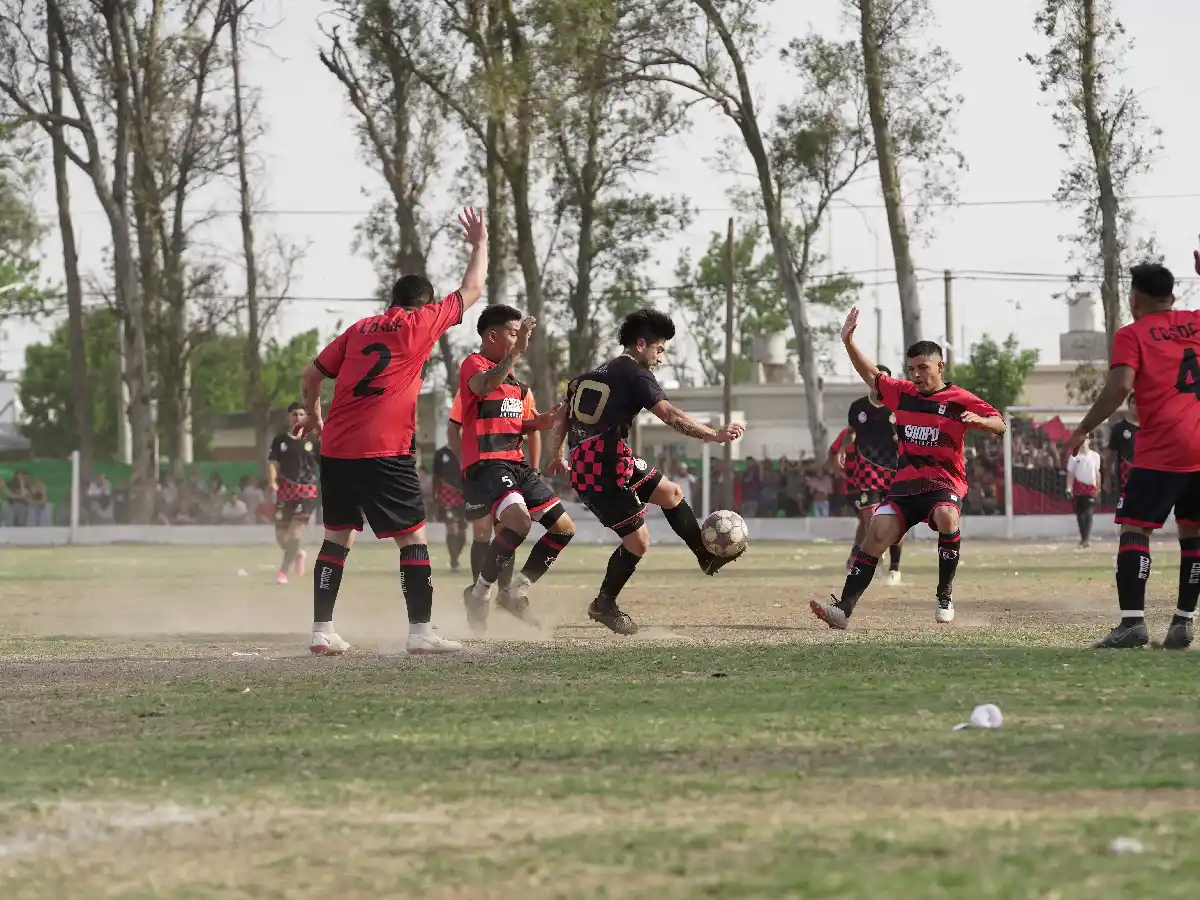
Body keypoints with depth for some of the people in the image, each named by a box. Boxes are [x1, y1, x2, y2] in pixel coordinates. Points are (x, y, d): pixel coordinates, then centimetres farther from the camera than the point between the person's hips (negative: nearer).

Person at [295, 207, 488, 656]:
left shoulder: (359, 329, 17)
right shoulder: (421, 322, 3)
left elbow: (311, 374, 19)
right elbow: (471, 291, 12)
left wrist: (313, 413, 37)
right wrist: (480, 244, 27)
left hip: (336, 449, 6)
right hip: (385, 452, -6)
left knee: (338, 536, 12)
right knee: (413, 536, 1)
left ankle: (322, 631, 9)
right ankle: (421, 631, -3)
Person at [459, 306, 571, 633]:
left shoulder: (513, 379, 22)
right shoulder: (473, 365, -5)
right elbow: (484, 386, -30)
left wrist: (537, 424, 10)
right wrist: (516, 351, -34)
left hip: (516, 464, 9)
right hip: (485, 464, -9)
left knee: (564, 528, 7)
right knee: (519, 520, -31)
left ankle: (516, 591, 16)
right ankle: (479, 592, -14)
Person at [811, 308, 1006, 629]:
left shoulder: (959, 400, -3)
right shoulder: (902, 394, 11)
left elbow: (1000, 425, -5)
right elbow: (872, 375, 24)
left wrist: (980, 420, -27)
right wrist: (848, 342, 15)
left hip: (944, 482, -4)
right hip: (906, 482, 4)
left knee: (946, 517, -36)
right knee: (877, 534, -13)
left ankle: (945, 596, -21)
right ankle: (844, 609, -17)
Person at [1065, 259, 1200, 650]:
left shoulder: (1132, 335, 0)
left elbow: (1120, 386, -14)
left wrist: (1082, 430, -7)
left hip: (1161, 451, -5)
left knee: (1134, 529, -4)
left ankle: (1132, 621, -15)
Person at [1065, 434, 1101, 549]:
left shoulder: (1095, 456, 4)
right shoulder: (1074, 457, -1)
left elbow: (1097, 473, 12)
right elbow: (1070, 473, -1)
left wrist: (1098, 489, 13)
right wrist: (1069, 489, -9)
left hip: (1091, 488, 0)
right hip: (1078, 488, 0)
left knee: (1089, 514, -12)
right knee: (1080, 515, 5)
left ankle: (1086, 539, -16)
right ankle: (1083, 538, 16)